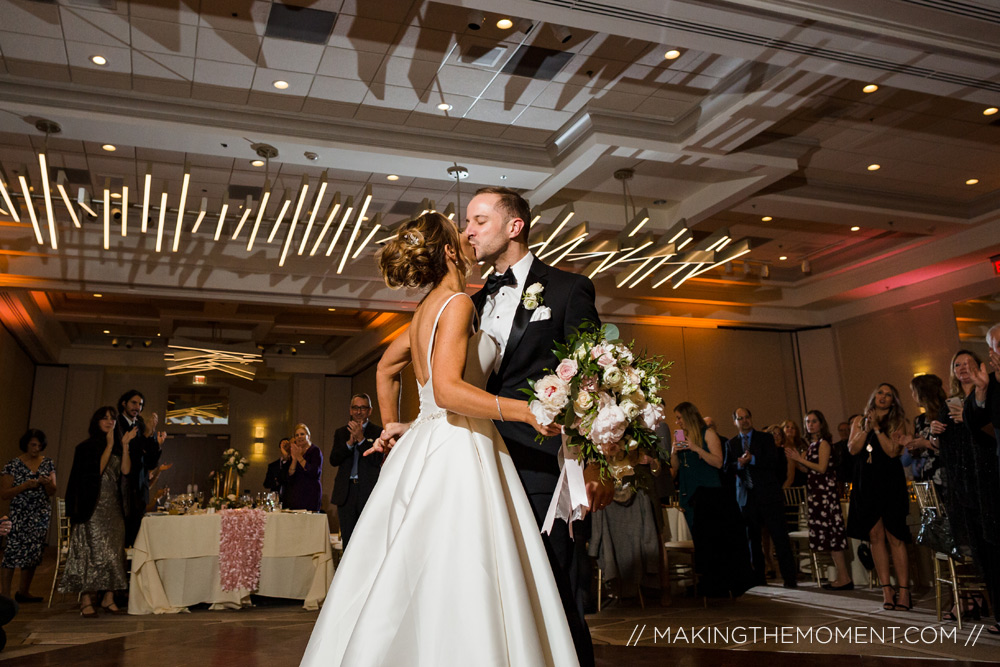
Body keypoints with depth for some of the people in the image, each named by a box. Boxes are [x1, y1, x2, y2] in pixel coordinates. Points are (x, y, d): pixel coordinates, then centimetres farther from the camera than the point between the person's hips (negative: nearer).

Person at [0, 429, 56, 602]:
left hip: (41, 515, 4)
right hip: (19, 515, -4)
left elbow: (52, 492, 6)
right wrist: (25, 486, -17)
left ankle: (23, 591, 20)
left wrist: (47, 483, -15)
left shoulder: (48, 463, 8)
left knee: (33, 552, 8)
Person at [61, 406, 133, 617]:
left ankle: (109, 599, 5)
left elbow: (125, 471, 0)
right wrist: (109, 445, -14)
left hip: (114, 505, 5)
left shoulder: (117, 447, 13)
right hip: (94, 505, -5)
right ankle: (86, 601, -5)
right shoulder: (86, 447, 0)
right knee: (92, 550, -8)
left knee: (114, 550, 1)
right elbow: (97, 470, -13)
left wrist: (125, 445, -7)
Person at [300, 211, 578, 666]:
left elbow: (386, 367, 29)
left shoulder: (427, 308, 17)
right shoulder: (457, 303, -12)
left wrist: (391, 425, 36)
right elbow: (448, 390, -23)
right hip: (458, 450, -10)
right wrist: (525, 411, -23)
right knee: (458, 585, -7)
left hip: (424, 446, 10)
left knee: (410, 585, 13)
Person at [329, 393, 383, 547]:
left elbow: (377, 460, -9)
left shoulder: (378, 432, 2)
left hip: (368, 491, -3)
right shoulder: (341, 432, 14)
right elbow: (333, 460, 2)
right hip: (346, 492, 4)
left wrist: (361, 439, -16)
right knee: (347, 539, 7)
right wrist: (350, 442, -12)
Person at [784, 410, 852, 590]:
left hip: (825, 490, -9)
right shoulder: (813, 444, 17)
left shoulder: (823, 443, -8)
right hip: (817, 491, 9)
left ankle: (845, 578, -5)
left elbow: (821, 468, -16)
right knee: (830, 534, 10)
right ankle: (842, 577, 14)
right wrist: (796, 459, 4)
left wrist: (800, 459, -12)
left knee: (831, 531, -8)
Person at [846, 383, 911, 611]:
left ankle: (904, 591, -4)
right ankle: (886, 590, 6)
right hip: (866, 482, 3)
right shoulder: (859, 421, 13)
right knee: (875, 535, 2)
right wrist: (866, 429, -8)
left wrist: (877, 428, -9)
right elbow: (853, 449, 1)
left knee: (894, 536, -7)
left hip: (889, 481, -3)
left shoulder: (898, 423, 5)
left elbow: (893, 451, -8)